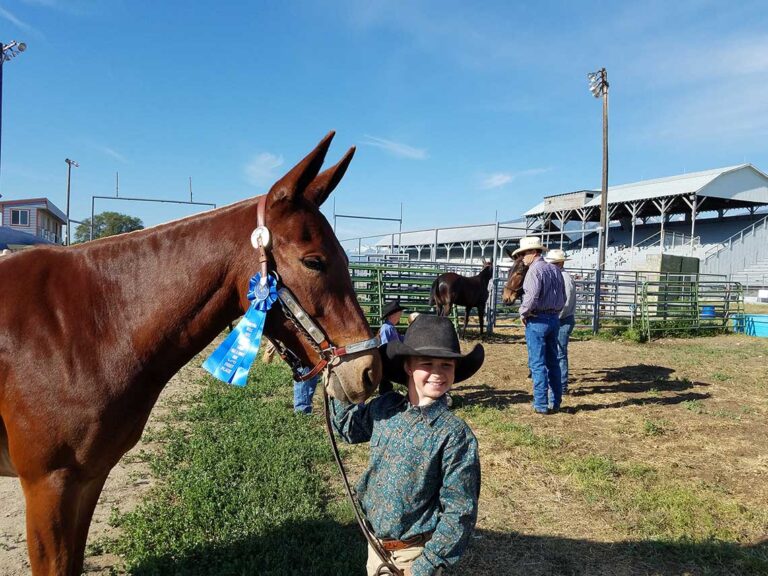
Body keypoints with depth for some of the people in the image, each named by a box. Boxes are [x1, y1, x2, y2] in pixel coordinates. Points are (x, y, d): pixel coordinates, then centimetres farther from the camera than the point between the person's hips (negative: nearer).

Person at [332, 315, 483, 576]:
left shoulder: (454, 434, -22)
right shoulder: (383, 408, -8)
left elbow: (459, 511, -18)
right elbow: (350, 428, 12)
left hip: (415, 551, -5)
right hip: (376, 541, 5)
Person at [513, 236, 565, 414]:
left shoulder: (535, 270, -14)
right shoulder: (555, 269, 11)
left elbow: (532, 295, -24)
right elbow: (563, 297, 15)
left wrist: (523, 313, -10)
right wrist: (555, 312, 17)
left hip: (537, 321, -8)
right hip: (554, 319, 8)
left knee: (537, 363, -1)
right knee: (552, 361, 14)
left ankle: (541, 405, 3)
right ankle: (555, 402, 21)